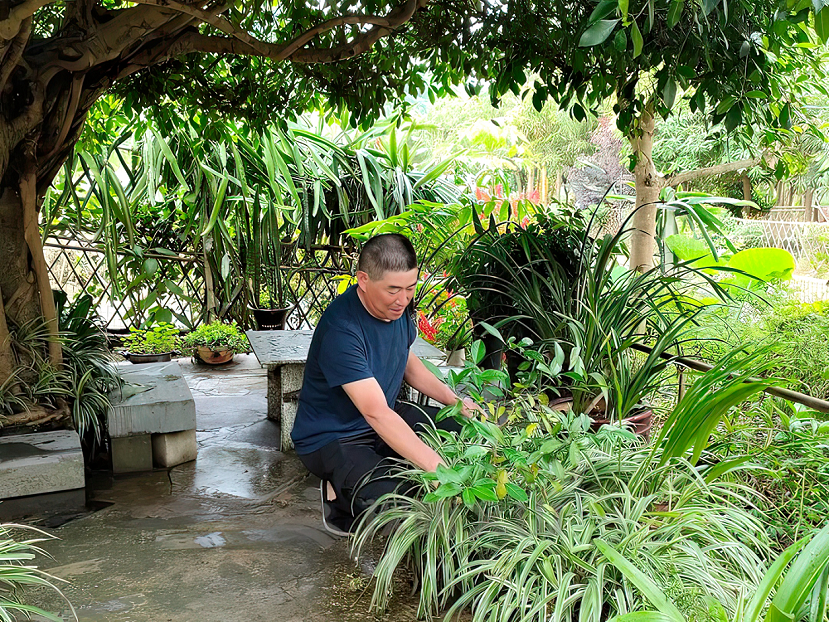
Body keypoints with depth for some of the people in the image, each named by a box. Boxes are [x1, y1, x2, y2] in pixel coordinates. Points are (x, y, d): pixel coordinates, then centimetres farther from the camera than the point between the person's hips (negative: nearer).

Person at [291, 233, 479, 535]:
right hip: (332, 440, -9)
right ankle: (340, 499, 4)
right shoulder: (341, 329, -31)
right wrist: (437, 467, -42)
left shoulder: (396, 306, -4)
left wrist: (454, 400, 1)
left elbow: (407, 361, 15)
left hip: (389, 417, 9)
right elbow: (376, 413, -37)